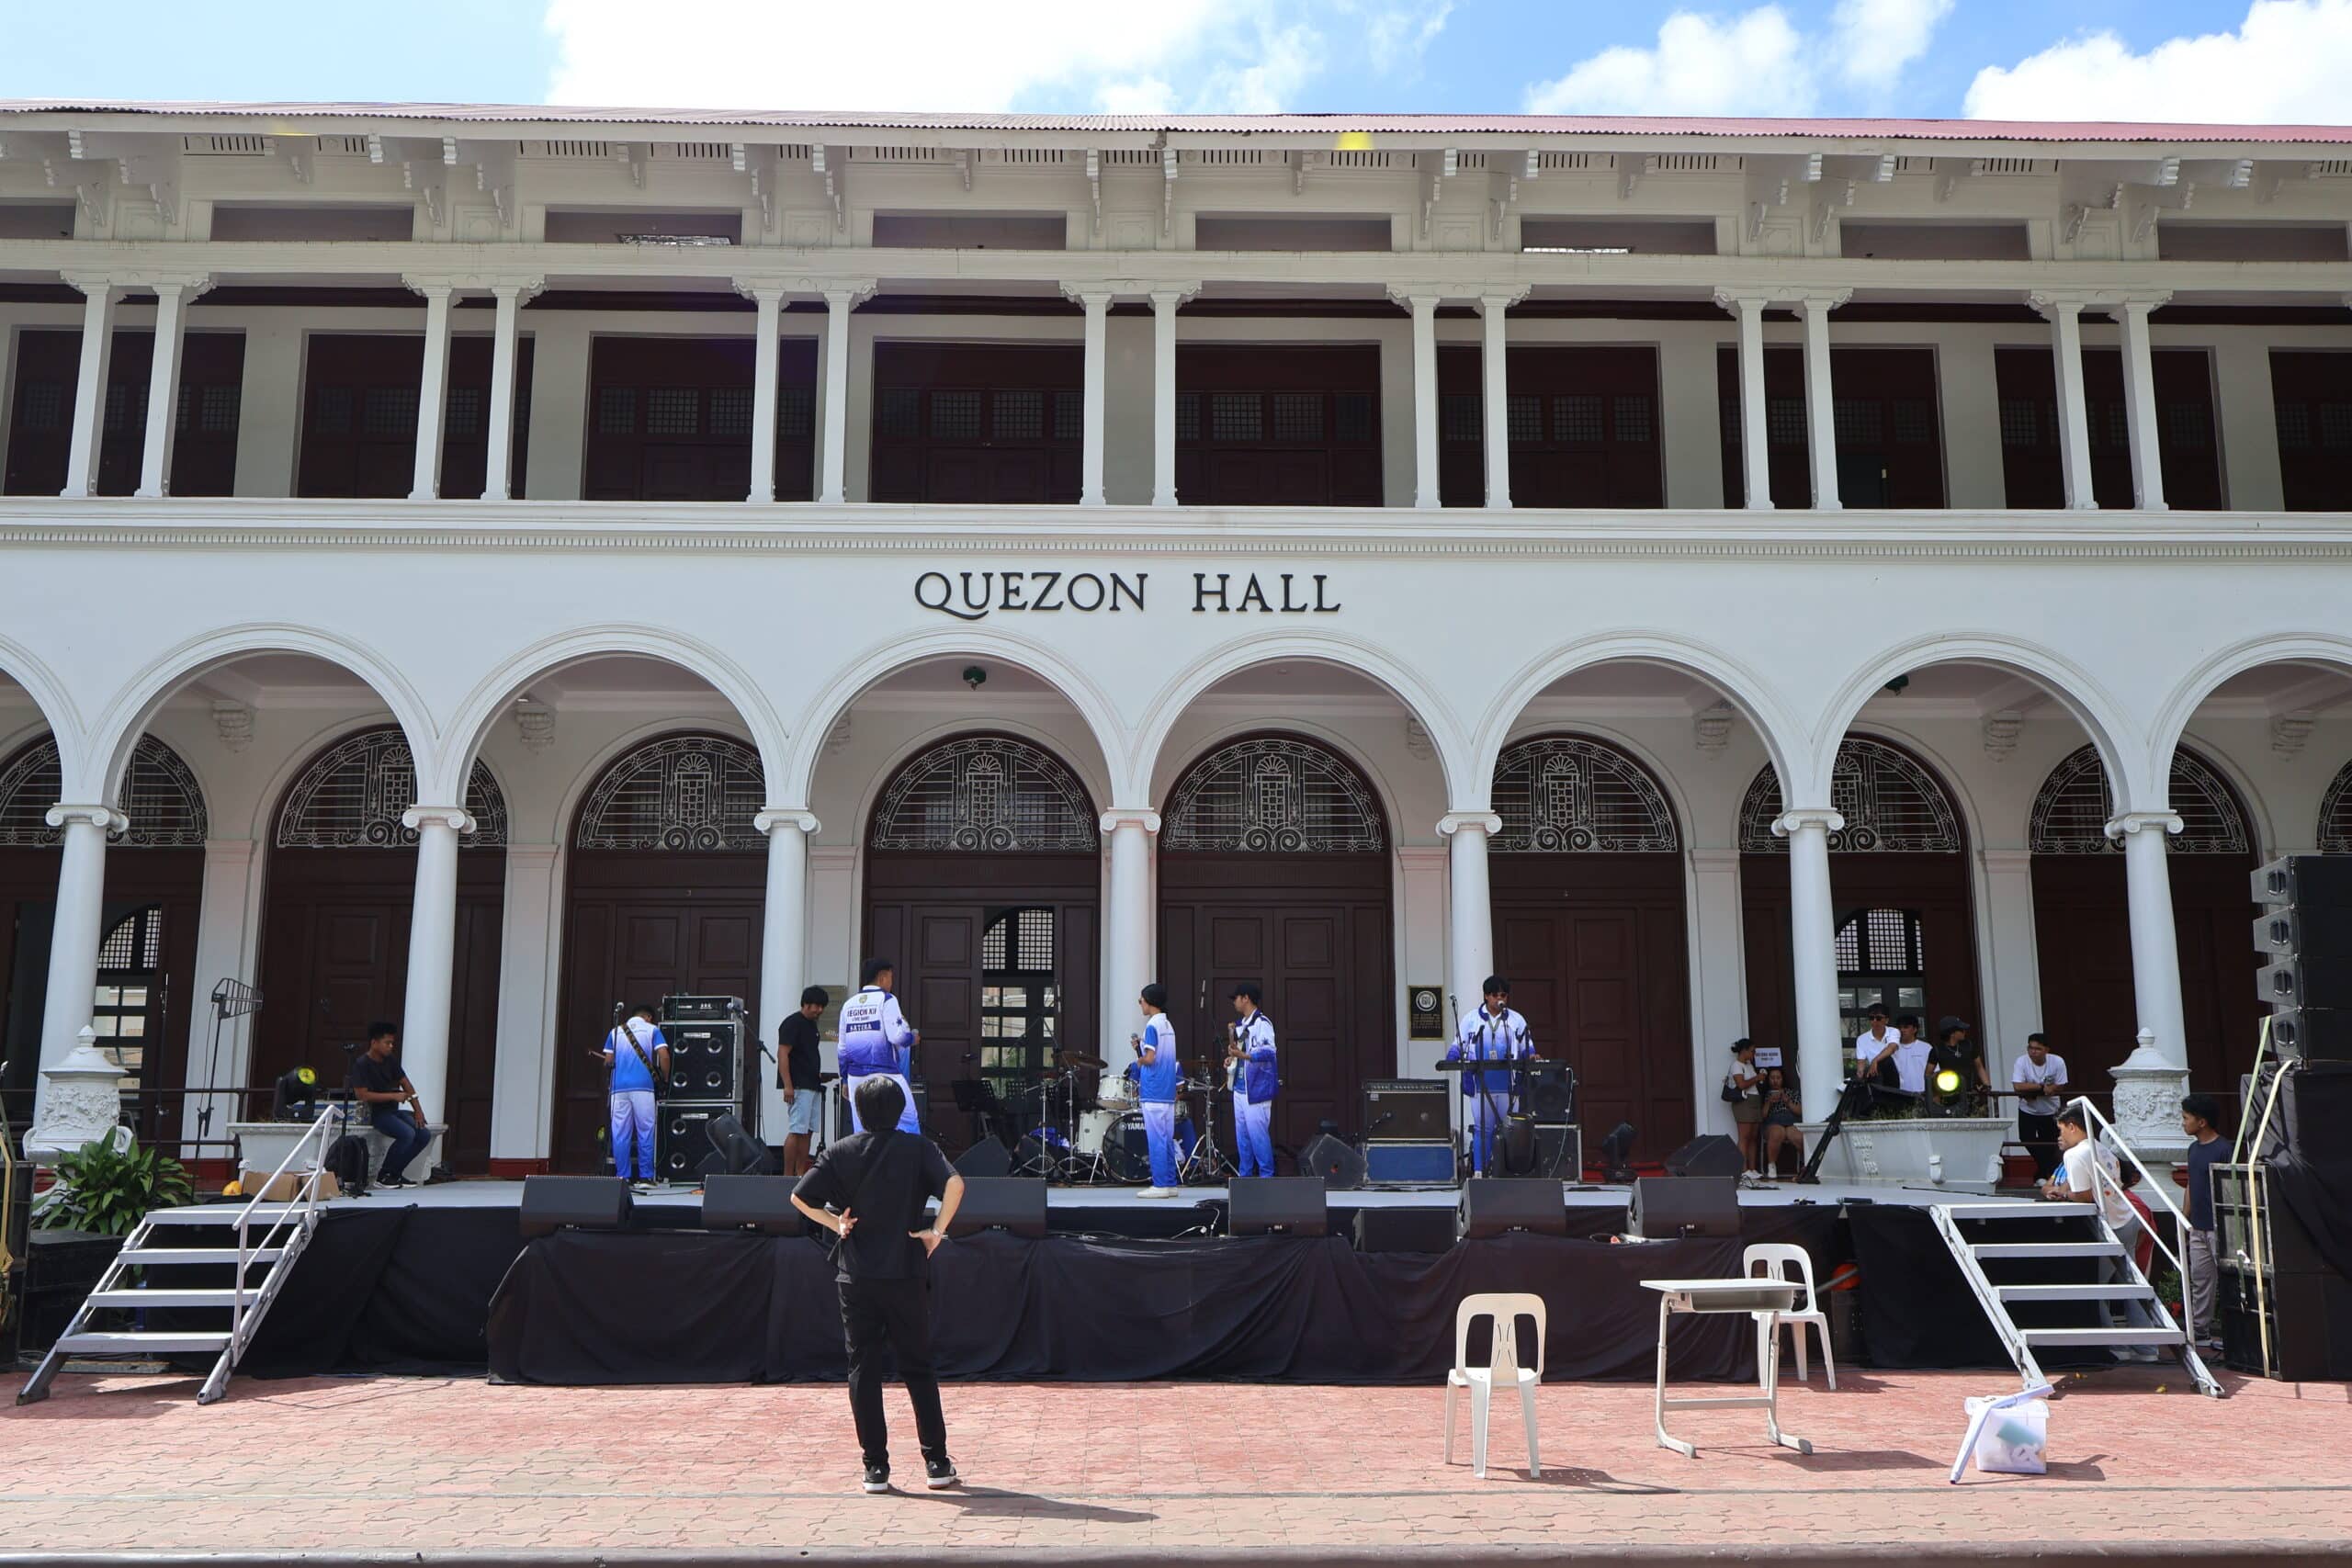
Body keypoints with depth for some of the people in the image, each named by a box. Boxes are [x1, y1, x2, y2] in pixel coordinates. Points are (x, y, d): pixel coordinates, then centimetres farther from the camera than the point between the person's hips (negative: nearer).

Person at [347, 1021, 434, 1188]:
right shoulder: (361, 1064, -13)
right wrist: (393, 1096, -22)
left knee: (425, 1134, -8)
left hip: (392, 1110, 7)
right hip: (374, 1112, -7)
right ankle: (383, 1175, -12)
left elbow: (406, 1085, 11)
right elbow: (362, 1095, -20)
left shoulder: (390, 1060, 8)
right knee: (407, 1133, -28)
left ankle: (395, 1172, 3)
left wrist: (418, 1111, 1)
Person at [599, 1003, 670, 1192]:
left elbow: (608, 1062, 12)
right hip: (643, 1087, -2)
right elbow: (664, 1056, -2)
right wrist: (665, 1078, 12)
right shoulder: (652, 1029, 9)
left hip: (619, 1087, 2)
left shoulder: (616, 1031, 16)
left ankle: (621, 1178, 2)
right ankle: (645, 1178, -1)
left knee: (620, 1134, 4)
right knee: (645, 1133, 1)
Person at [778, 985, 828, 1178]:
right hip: (798, 1087, -9)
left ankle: (801, 1174, 11)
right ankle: (788, 1176, -9)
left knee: (808, 1132, 8)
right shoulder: (792, 1023, -10)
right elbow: (782, 1054, -16)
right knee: (796, 1131, -11)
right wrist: (787, 1086, -22)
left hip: (813, 1087, 9)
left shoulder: (811, 1025, 18)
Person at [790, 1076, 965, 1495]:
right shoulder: (918, 1148, -1)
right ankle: (937, 1463, 9)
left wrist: (835, 1224, 6)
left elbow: (799, 1197, -2)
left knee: (863, 1370, 7)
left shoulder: (840, 1152, 3)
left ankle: (876, 1468, 6)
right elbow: (954, 1183, -17)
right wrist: (937, 1230, -7)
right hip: (906, 1275, -1)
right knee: (918, 1369, 9)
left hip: (855, 1277, 1)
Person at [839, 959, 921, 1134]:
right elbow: (897, 1036, -16)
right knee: (908, 1123, -1)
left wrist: (845, 1080, 22)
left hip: (856, 1075, 6)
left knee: (862, 1132, 8)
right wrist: (913, 1037, 5)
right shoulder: (886, 1000, -5)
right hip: (884, 1074, -6)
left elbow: (842, 1048, 15)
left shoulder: (849, 1004, 13)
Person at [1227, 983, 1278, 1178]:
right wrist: (1233, 1057, 10)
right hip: (1240, 1087, 9)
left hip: (1256, 1088, -9)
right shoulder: (1240, 1024, 17)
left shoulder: (1262, 1023, -12)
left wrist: (1243, 1055, -32)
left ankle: (1266, 1175, 0)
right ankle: (1245, 1175, 18)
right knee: (1242, 1134, 12)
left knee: (1257, 1133, -7)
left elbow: (1268, 1051, -23)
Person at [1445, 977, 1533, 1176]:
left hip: (1507, 1085, 1)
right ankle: (1479, 1171, 1)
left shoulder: (1516, 1020, 11)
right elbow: (1458, 1045, 8)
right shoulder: (1471, 1020, 8)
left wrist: (1531, 1056, -9)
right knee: (1482, 1128, -1)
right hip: (1481, 1084, -1)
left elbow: (1526, 1047, 13)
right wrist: (1450, 1060, -11)